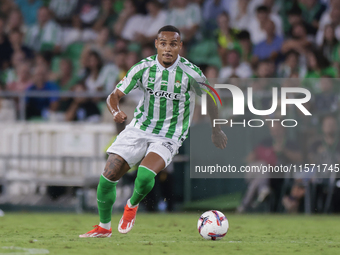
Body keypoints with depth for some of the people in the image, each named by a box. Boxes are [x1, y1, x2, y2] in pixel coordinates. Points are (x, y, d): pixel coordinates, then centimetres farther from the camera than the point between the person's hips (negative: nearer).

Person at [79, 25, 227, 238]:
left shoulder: (191, 73, -13)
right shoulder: (143, 68, -8)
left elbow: (209, 97, 5)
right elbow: (115, 95, -4)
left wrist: (216, 129, 13)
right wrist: (115, 111, -27)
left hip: (168, 138, -3)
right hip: (139, 129, 3)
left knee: (145, 176, -29)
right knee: (108, 175, -8)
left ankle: (132, 205, 7)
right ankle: (104, 227, 13)